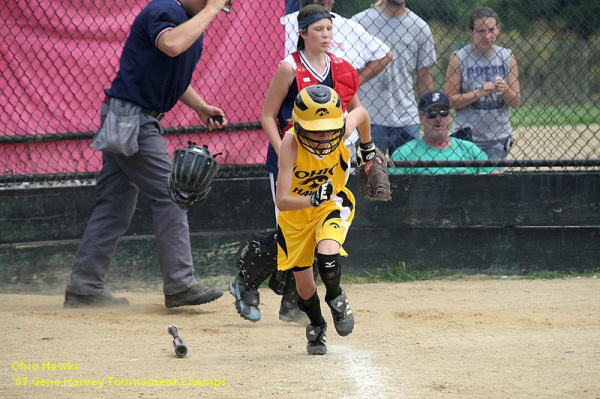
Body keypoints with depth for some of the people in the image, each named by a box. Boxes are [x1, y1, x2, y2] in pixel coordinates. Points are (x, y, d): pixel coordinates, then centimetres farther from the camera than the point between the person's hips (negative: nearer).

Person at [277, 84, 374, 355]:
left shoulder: (343, 130, -28)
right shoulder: (291, 143, -35)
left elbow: (361, 113, -1)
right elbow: (282, 201, -38)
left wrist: (368, 146, 14)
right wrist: (313, 199, -55)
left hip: (332, 203, 0)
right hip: (296, 212, 0)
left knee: (327, 257, -27)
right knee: (303, 285, 7)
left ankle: (335, 297, 8)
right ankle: (317, 327, 40)